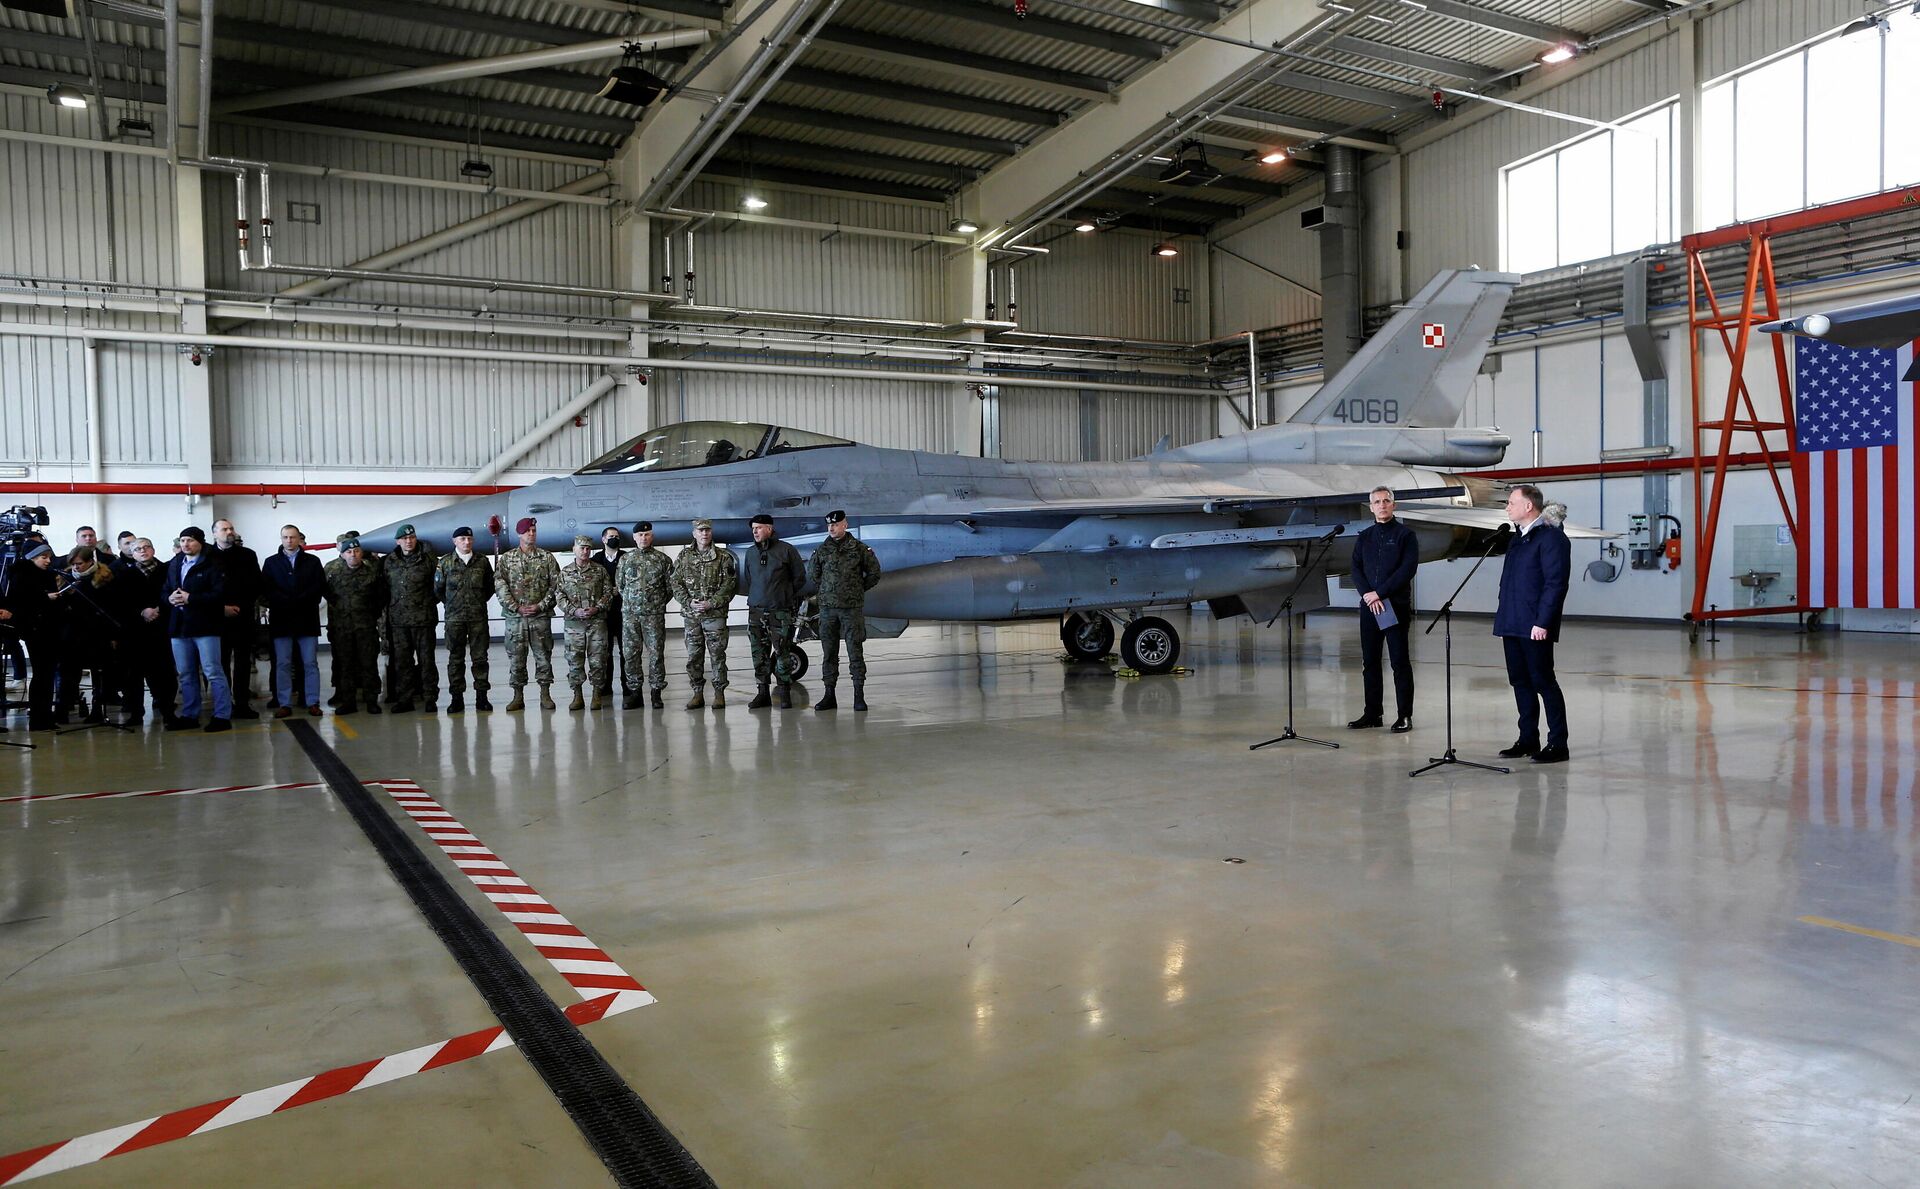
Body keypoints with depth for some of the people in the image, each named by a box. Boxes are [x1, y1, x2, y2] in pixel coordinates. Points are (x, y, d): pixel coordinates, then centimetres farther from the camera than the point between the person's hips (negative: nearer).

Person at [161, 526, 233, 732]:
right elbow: (164, 590, 18)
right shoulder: (174, 565, 15)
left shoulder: (212, 566, -5)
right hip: (179, 626, 7)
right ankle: (189, 715, 21)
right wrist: (170, 598, -4)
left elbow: (219, 593, -15)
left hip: (205, 626, -7)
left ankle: (222, 716, -4)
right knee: (186, 674, 13)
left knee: (213, 672, -7)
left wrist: (190, 598, -18)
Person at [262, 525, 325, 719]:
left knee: (310, 663, 1)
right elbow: (266, 590, 0)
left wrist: (299, 601, -11)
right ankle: (284, 704, 5)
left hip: (307, 619, 0)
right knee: (282, 664, 1)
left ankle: (313, 703, 4)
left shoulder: (313, 562, 9)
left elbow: (320, 587, 0)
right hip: (281, 620, 1)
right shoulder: (271, 563, 11)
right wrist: (286, 602, -13)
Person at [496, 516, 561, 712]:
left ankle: (545, 694, 10)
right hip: (514, 616, 0)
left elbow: (555, 584, 0)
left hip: (541, 616, 0)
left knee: (543, 655, 3)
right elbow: (500, 586, -2)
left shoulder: (547, 558, 5)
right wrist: (516, 607, -11)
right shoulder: (507, 559, 6)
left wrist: (541, 605, -10)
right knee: (516, 657, 3)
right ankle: (518, 696, 10)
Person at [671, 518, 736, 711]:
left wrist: (711, 603, -14)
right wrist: (689, 602, -9)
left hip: (715, 614, -3)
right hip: (690, 615, 3)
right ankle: (698, 693, 14)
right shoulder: (683, 556, 9)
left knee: (717, 654, -1)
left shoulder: (723, 557, 2)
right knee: (693, 655, 6)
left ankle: (719, 693, 6)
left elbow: (730, 585, -4)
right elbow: (676, 583, 6)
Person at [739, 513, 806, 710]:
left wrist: (786, 595, 5)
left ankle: (785, 694, 3)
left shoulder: (786, 550, -3)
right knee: (759, 655, 5)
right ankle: (763, 694, 13)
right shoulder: (750, 553, 11)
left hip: (780, 611, -4)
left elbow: (800, 577, 4)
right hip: (756, 611, 4)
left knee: (782, 653, -6)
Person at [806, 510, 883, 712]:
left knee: (855, 652, -4)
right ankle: (829, 696, 11)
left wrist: (858, 590, 9)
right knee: (829, 653, 5)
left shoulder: (859, 548, 1)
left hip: (853, 607, -3)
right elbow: (812, 574, 20)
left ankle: (859, 696, 0)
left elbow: (874, 572, 8)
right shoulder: (821, 550, 8)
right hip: (827, 607, 3)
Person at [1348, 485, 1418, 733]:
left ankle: (1405, 716, 2)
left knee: (1399, 661, -3)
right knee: (1370, 661, 7)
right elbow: (1356, 569, 7)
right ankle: (1372, 713, 15)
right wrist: (1367, 595, -10)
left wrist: (1379, 593, -15)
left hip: (1396, 606, -5)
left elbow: (1408, 569, -10)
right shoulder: (1364, 537, 13)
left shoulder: (1405, 534, 0)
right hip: (1369, 606, 5)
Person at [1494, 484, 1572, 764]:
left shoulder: (1551, 537, -10)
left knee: (1544, 682, -3)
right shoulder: (1519, 538, 18)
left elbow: (1556, 583, -17)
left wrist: (1542, 622, -21)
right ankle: (1528, 739, 20)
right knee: (1520, 682, 12)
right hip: (1513, 626, 9)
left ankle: (1557, 744, 4)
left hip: (1535, 627, -9)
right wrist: (1503, 620, 16)